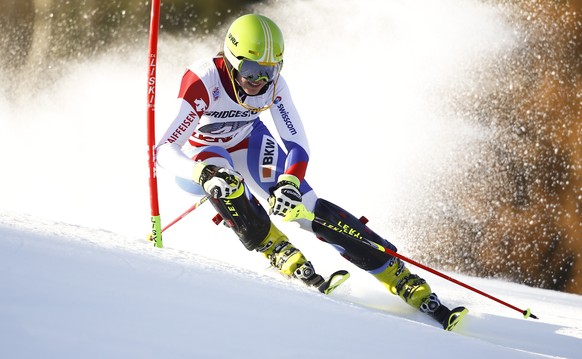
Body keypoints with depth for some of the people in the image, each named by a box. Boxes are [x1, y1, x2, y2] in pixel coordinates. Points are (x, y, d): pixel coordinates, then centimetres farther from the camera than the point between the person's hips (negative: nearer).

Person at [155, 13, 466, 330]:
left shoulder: (272, 83, -22)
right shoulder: (203, 81, -35)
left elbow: (297, 146, -18)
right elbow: (164, 149, -40)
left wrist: (288, 183, -39)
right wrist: (206, 173, -58)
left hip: (248, 144, 3)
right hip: (198, 160, -3)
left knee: (304, 206, -16)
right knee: (223, 181, -40)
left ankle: (411, 287, -17)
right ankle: (283, 256, -26)